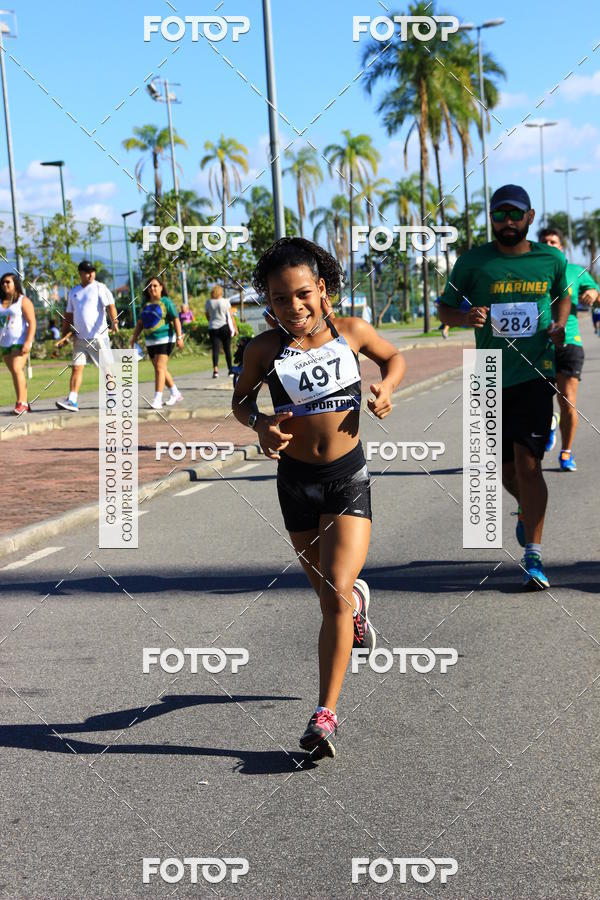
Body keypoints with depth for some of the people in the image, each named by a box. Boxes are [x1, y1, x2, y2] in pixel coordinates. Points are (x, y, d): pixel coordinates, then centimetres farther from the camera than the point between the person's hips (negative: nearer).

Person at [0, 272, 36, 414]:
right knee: (16, 373, 8)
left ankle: (21, 403, -19)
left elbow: (32, 323, -10)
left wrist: (28, 342, -20)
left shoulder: (23, 301, -4)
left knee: (17, 369, -20)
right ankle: (25, 404, 13)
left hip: (20, 341, -6)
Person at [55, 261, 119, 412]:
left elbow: (110, 306, -14)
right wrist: (65, 336, 14)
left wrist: (114, 321, -33)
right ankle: (72, 401, -8)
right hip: (79, 337, 5)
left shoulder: (100, 288, -1)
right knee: (76, 367, -4)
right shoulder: (73, 292, 15)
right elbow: (68, 316, 21)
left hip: (98, 336, -5)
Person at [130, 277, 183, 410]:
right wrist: (134, 338, 10)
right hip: (150, 341, 7)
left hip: (165, 339, -7)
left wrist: (179, 337, -15)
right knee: (160, 369, 12)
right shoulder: (146, 304, 12)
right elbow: (140, 323, 17)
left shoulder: (166, 302, -4)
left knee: (160, 368, -15)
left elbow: (176, 320, -7)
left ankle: (157, 399, -18)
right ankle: (175, 393, 27)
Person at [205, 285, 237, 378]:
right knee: (227, 349, 9)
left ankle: (215, 369, -22)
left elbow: (208, 317, 12)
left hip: (213, 328, 1)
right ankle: (230, 370, 16)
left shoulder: (208, 303, 3)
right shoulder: (225, 302, -2)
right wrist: (235, 328, 4)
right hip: (225, 327, -1)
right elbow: (231, 316, -1)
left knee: (215, 349, -4)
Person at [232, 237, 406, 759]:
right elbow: (241, 399, 8)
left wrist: (387, 388, -8)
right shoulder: (265, 350, -8)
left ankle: (325, 715, -10)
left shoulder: (351, 332, -6)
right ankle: (358, 599, 55)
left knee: (336, 592, -14)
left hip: (348, 476, -1)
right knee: (329, 594, 15)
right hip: (297, 481, 2)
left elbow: (394, 357, 13)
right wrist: (260, 424, -13)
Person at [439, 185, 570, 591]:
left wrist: (560, 324, 0)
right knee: (506, 469, 11)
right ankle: (528, 508, 46)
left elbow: (562, 295, 21)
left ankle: (534, 557, -6)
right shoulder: (473, 261, -1)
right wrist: (466, 317, -16)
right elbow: (445, 309, 6)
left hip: (535, 377, -1)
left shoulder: (551, 260, 2)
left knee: (527, 463, -12)